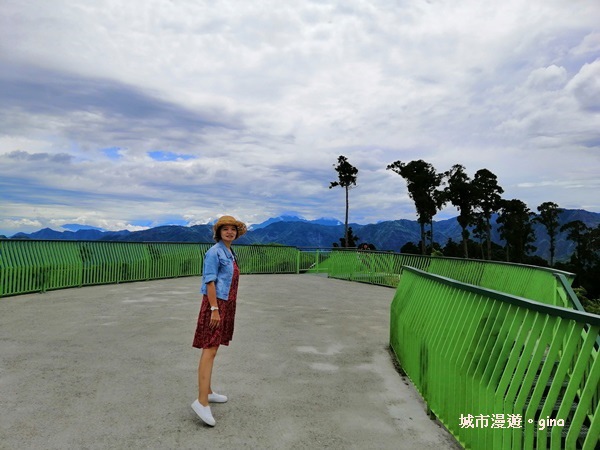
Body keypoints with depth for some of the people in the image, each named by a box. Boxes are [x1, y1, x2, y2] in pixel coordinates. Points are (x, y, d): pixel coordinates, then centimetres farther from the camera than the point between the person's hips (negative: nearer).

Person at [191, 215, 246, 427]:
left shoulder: (229, 253, 15)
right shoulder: (214, 252, -12)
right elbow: (210, 281, -18)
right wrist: (214, 309, -22)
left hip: (225, 304, 9)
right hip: (215, 304, -9)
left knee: (212, 348, 14)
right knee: (210, 350, -13)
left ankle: (207, 392, 23)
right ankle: (202, 401, -14)